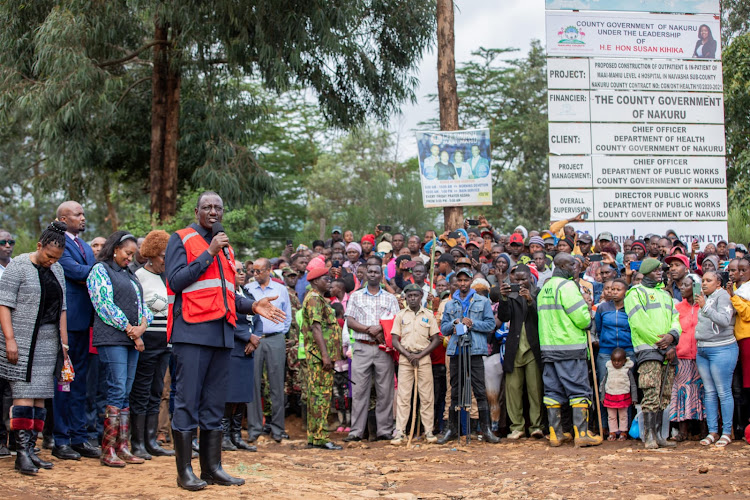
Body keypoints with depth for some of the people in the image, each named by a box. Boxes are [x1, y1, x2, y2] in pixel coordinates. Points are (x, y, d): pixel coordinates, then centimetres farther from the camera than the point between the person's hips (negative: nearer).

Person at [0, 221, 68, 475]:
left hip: (49, 341, 6)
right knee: (25, 393, -11)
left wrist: (63, 341, 13)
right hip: (22, 340, -6)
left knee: (40, 395, 4)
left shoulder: (56, 269, 14)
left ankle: (30, 449, 7)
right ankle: (21, 453, -12)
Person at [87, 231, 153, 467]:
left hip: (132, 340, 7)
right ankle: (108, 450, -10)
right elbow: (104, 304, -10)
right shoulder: (100, 270, 0)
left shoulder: (130, 275, 23)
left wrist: (142, 326, -1)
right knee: (117, 391, -12)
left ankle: (122, 447, 5)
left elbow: (142, 305, 20)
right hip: (112, 339, -7)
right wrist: (129, 328, -9)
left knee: (126, 394, 5)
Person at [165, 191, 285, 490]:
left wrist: (252, 307, 9)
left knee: (214, 406, 9)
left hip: (222, 333, 7)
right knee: (187, 403, -5)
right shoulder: (181, 240, 2)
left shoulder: (225, 247, 21)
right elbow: (176, 281, -12)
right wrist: (210, 252, -12)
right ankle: (185, 471, -1)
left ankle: (212, 468, 14)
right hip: (192, 332, -7)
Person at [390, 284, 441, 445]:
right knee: (403, 396, -3)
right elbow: (395, 340, 6)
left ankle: (429, 431, 3)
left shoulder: (429, 315, 8)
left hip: (424, 358, 0)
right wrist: (408, 355, -9)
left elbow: (436, 339, 4)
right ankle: (399, 432, -4)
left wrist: (419, 355, -7)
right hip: (405, 358, 0)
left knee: (427, 396, -2)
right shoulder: (400, 315, 9)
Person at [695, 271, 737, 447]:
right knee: (709, 393, 8)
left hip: (721, 349, -8)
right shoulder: (705, 298, 17)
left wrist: (705, 307, -24)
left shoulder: (723, 296, -7)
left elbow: (725, 320, -21)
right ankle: (712, 432, 11)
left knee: (723, 392, -5)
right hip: (702, 350, 8)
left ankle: (727, 433, 0)